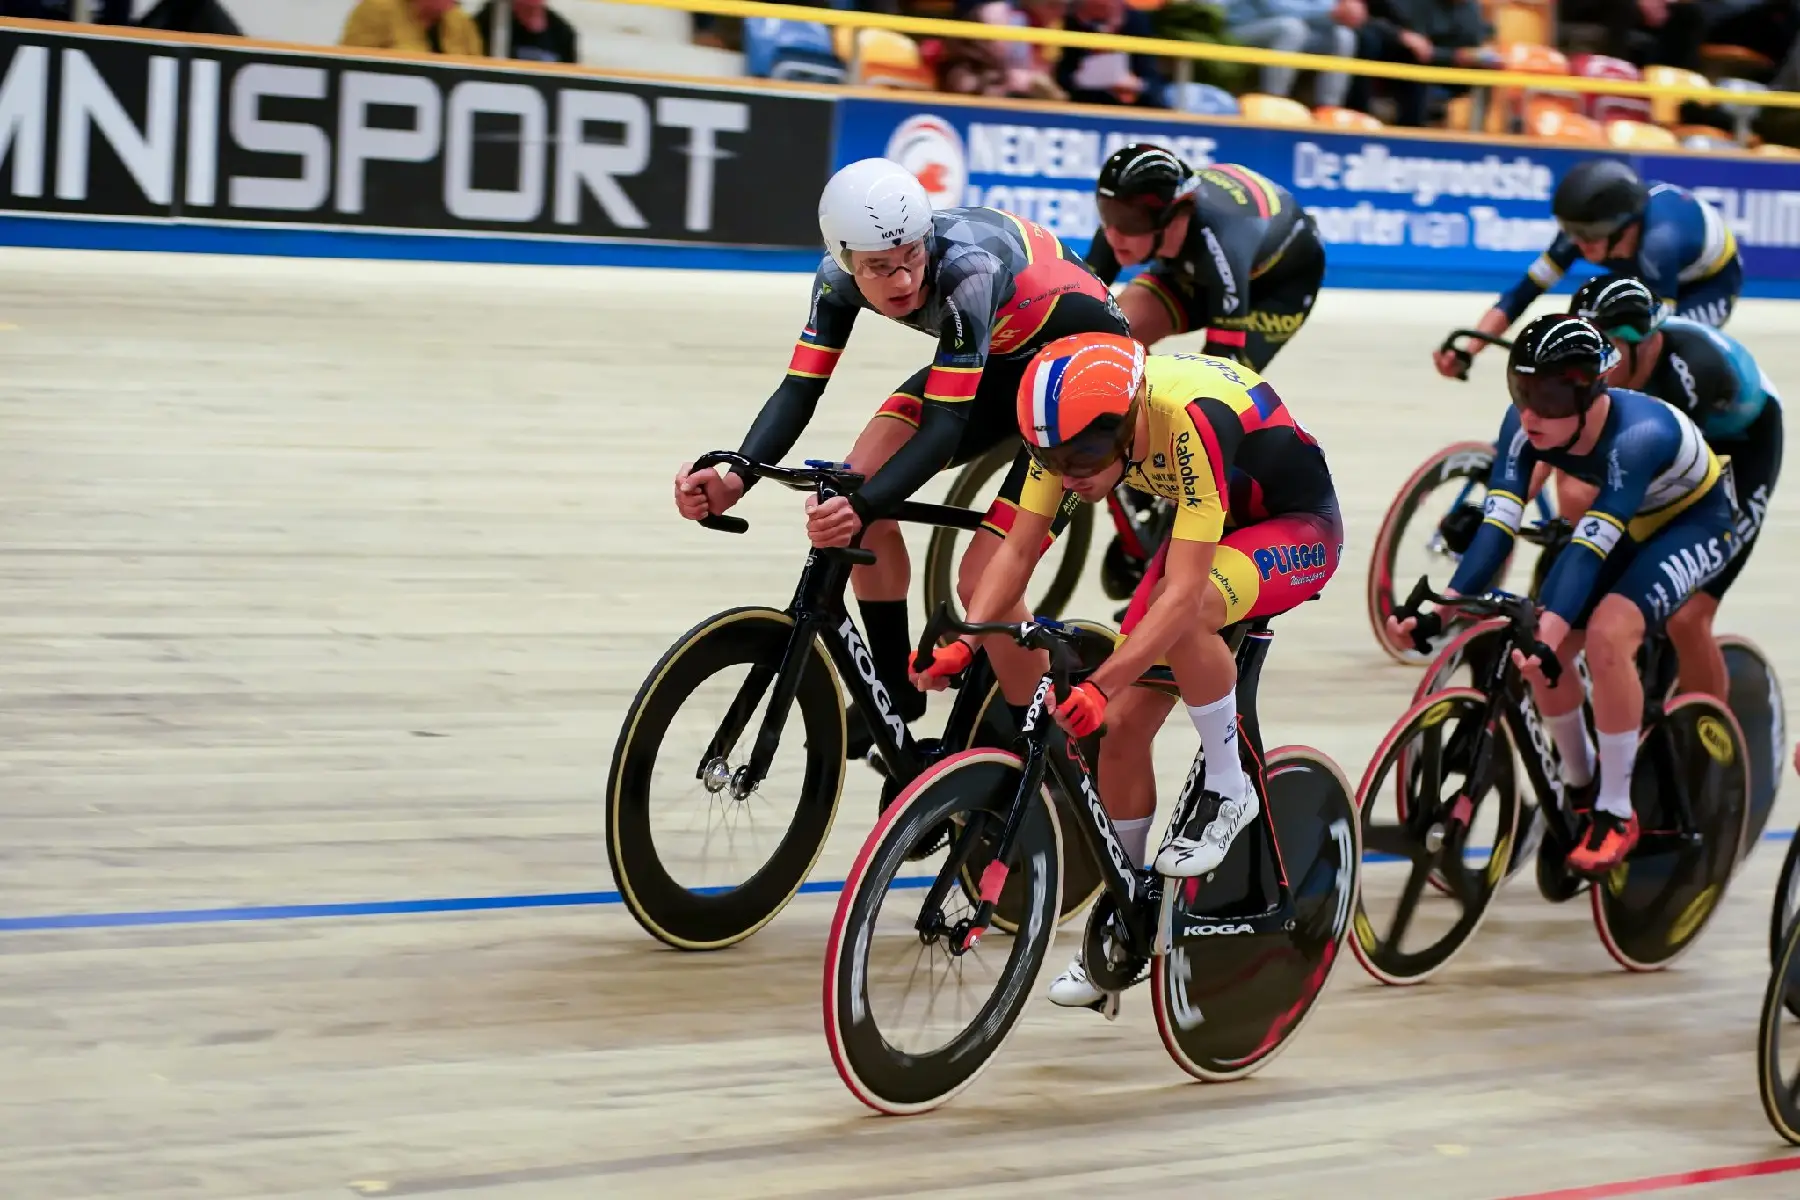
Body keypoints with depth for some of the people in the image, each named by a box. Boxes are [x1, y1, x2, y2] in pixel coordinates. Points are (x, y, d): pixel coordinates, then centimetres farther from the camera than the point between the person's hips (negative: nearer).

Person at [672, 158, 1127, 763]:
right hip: (999, 357, 7)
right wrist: (736, 478, -39)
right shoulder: (842, 276, -19)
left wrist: (863, 508, -54)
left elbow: (946, 423, -40)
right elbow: (799, 389, -20)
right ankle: (895, 688, 6)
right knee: (859, 482, -12)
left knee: (983, 582, -17)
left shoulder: (966, 268, -38)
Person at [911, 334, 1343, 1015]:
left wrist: (1101, 686, -48)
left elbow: (1183, 590, -42)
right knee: (1124, 726, -2)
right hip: (1209, 525, 7)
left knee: (1185, 613, -37)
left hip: (1297, 529, -7)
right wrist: (963, 643, -27)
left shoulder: (1192, 422, -39)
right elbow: (1017, 550, -13)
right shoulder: (1074, 424, -19)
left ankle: (1228, 791, -14)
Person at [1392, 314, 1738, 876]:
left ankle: (1616, 813, -13)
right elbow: (1497, 524, -30)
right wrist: (1439, 611, -42)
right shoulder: (1525, 425, -23)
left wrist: (1549, 636, -56)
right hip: (1625, 522, 6)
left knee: (1607, 633, -28)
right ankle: (1580, 788, 18)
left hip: (1694, 521, -6)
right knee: (1543, 646, -9)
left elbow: (1591, 548, -46)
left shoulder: (1639, 433, -40)